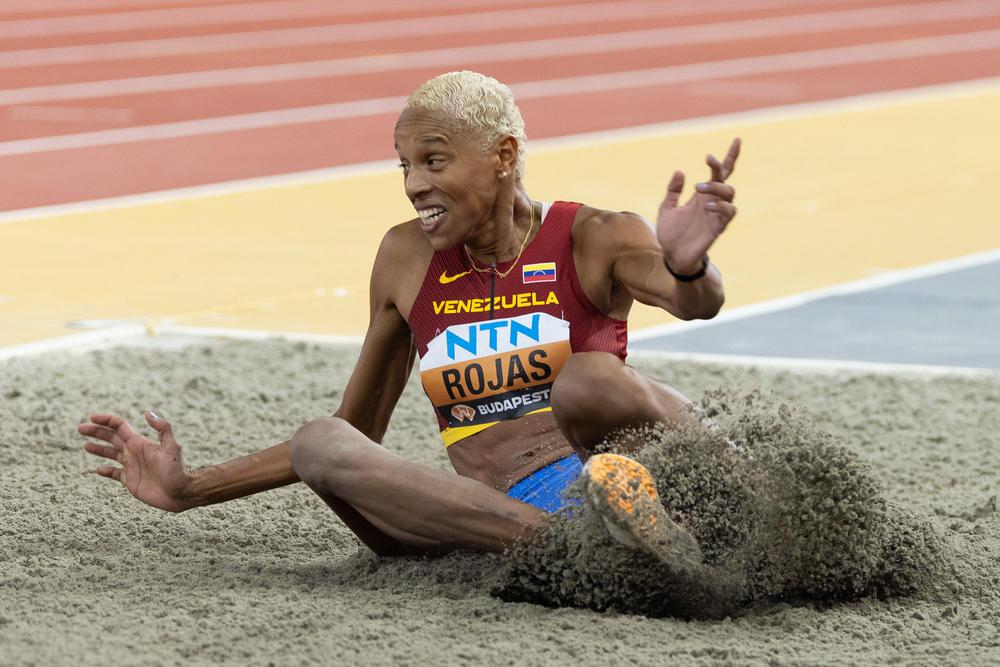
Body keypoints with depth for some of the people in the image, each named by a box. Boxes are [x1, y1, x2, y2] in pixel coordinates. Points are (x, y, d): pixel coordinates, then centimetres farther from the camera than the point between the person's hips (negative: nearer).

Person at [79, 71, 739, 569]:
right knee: (318, 444, -24)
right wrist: (189, 490, 15)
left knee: (591, 378, -36)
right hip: (495, 517, 4)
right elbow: (355, 435, 22)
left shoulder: (593, 239, 1)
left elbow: (695, 303, -20)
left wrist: (690, 268, -46)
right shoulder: (407, 259, 14)